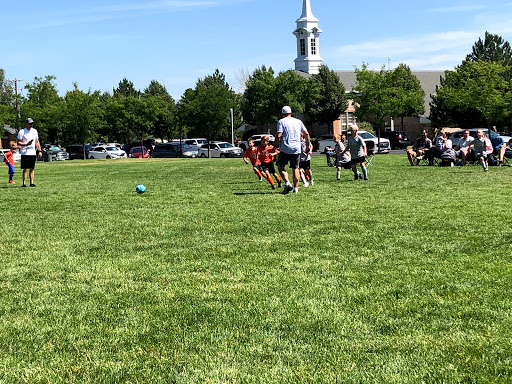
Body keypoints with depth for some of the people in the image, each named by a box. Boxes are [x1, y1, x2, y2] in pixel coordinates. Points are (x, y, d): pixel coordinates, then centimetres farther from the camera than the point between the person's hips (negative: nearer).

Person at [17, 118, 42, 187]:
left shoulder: (34, 131, 14)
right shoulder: (22, 132, -4)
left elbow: (37, 142, 18)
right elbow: (18, 142, -7)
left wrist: (39, 151, 10)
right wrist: (26, 144, -24)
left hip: (33, 152, 5)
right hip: (25, 153, -5)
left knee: (32, 169, 6)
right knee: (25, 169, -6)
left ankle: (32, 183, 8)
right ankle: (24, 183, -5)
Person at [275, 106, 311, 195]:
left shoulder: (281, 122, -1)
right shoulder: (298, 121, 12)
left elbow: (279, 136, -10)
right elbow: (306, 134, 12)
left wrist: (275, 147, -1)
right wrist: (308, 145, 22)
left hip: (285, 148, -4)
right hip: (296, 149, 4)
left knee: (280, 167, 7)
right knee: (295, 168, 10)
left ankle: (287, 183, -12)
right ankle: (296, 188, 9)